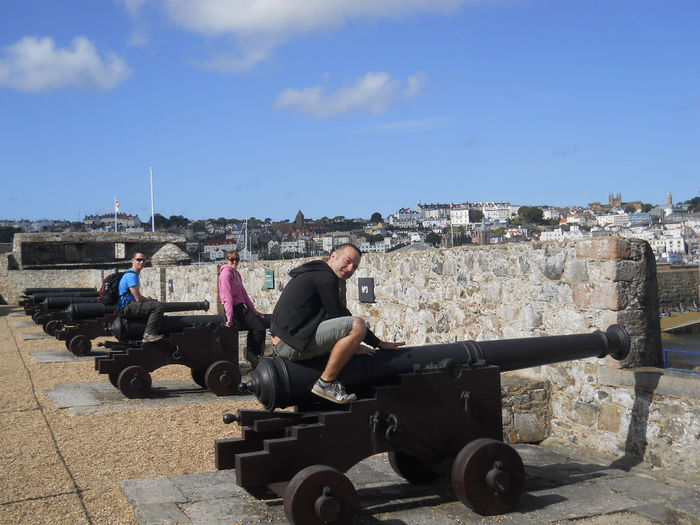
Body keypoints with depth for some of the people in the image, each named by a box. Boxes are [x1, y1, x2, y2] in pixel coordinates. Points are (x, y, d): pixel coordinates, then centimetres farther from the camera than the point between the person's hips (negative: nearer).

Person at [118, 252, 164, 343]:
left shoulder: (135, 274, 20)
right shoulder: (131, 275, -13)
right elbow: (138, 298, -19)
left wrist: (149, 299, 12)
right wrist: (150, 300, -2)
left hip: (127, 308, 11)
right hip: (126, 308, -11)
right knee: (158, 305, -26)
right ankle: (149, 334, -28)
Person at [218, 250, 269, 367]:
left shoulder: (236, 273, 19)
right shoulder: (226, 273, -9)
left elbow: (244, 294, 20)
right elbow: (227, 297, -17)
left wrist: (254, 311, 17)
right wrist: (229, 317, -22)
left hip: (242, 307, 10)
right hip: (234, 309, -10)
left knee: (265, 322, 7)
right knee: (259, 327, -16)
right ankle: (252, 356, 1)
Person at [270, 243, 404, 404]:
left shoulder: (314, 274, 24)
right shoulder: (326, 277, -9)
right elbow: (339, 315, -10)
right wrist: (379, 344, -1)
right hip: (292, 343, -11)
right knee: (357, 325, -23)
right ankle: (326, 383, -15)